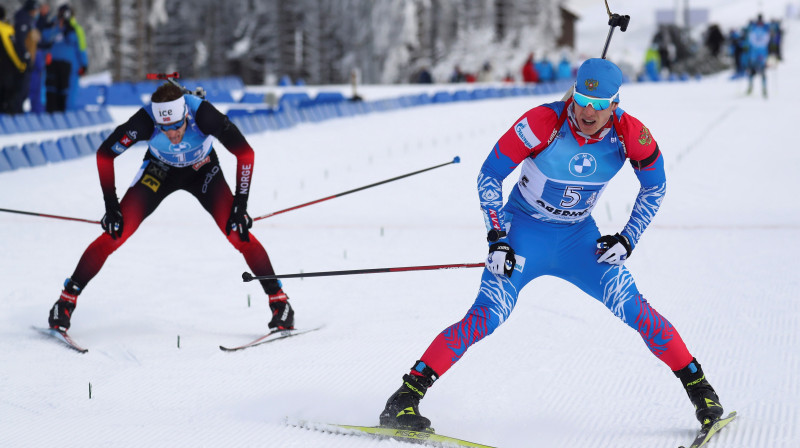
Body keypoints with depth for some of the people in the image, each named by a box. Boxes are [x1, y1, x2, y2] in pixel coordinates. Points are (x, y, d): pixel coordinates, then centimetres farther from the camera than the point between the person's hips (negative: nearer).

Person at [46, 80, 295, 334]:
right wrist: (111, 206, -17)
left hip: (203, 170, -1)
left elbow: (245, 153, -24)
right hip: (160, 170, 1)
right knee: (115, 233, -12)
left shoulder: (203, 115, -37)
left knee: (238, 233, -19)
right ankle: (67, 299, 0)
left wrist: (241, 204, -24)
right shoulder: (144, 122, -35)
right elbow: (105, 155, -18)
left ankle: (279, 301, -5)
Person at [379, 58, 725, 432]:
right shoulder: (543, 123, -26)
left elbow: (654, 186, 2)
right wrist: (497, 239, -17)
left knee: (633, 309, -12)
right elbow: (489, 175, -14)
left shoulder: (630, 134, -18)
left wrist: (628, 238, -6)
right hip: (524, 231, -3)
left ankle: (697, 385, 5)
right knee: (488, 316, -19)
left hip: (579, 236, 3)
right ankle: (406, 397, -16)